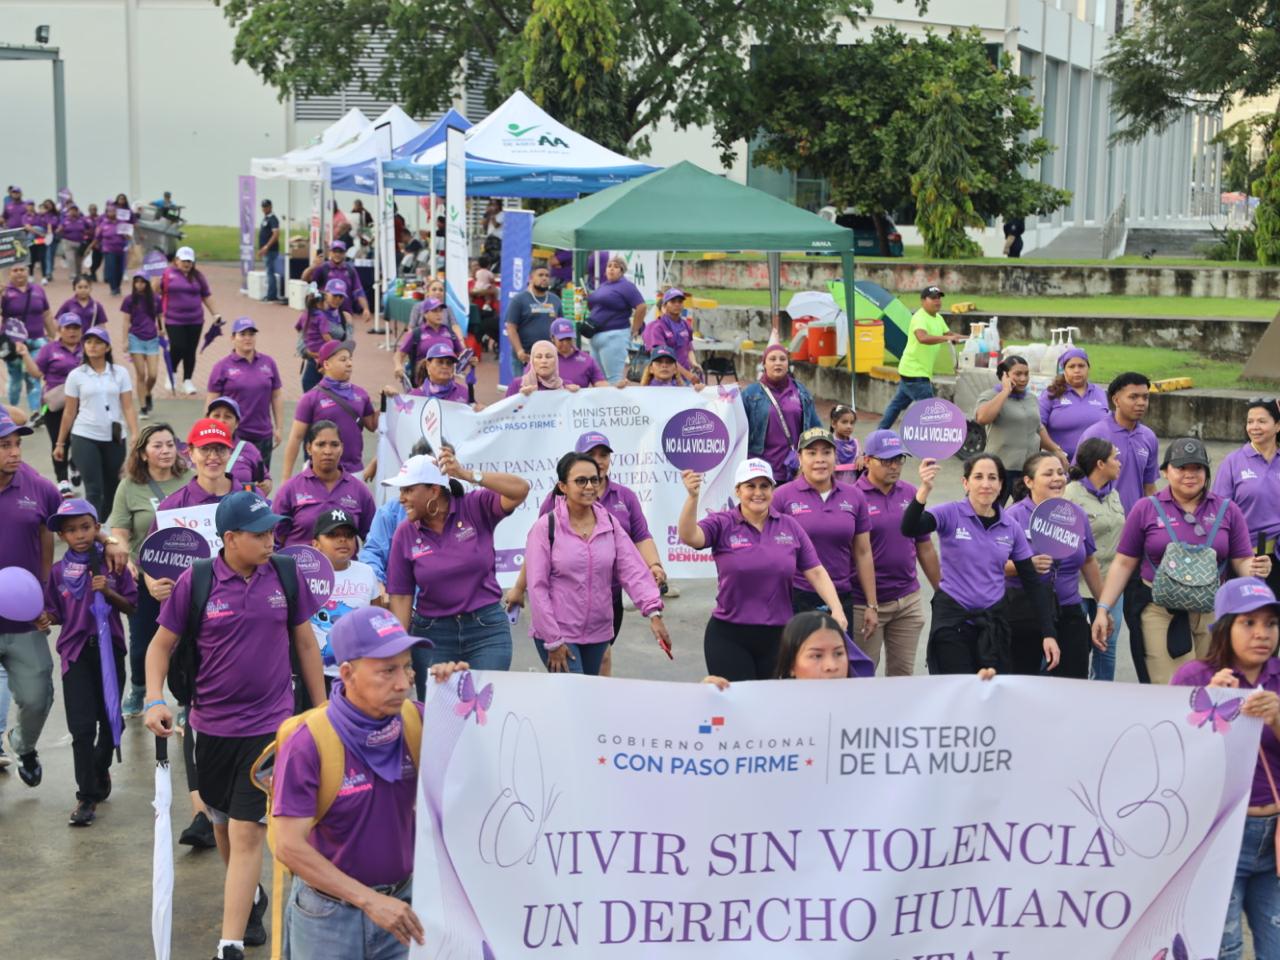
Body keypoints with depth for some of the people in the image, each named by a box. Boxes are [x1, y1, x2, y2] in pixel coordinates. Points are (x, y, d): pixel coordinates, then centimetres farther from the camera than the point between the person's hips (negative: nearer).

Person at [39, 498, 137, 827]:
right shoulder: (59, 571, 3)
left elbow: (131, 608, 1)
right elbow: (57, 613, 8)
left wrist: (108, 592, -15)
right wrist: (46, 619, -14)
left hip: (110, 649, 0)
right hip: (76, 652, 0)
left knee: (110, 721, 11)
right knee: (82, 727, -5)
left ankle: (100, 770, 39)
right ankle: (87, 795, 3)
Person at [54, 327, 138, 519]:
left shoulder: (120, 373, 2)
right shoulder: (76, 375, 0)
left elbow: (128, 408, -2)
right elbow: (69, 412, 5)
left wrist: (136, 436, -13)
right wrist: (60, 443, 7)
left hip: (114, 438, 2)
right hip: (85, 438, -2)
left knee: (112, 488, 9)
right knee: (94, 489, -9)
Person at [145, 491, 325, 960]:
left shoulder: (284, 575, -4)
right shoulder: (195, 582, -9)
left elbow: (305, 644, 7)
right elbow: (162, 644, 1)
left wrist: (323, 711, 9)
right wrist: (155, 700, -14)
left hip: (269, 724, -1)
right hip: (211, 725, 2)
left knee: (247, 833, -8)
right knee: (222, 822, 19)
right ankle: (250, 897, 46)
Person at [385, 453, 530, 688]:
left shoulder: (475, 508, -5)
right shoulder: (405, 534, 0)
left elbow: (520, 490, -20)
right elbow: (401, 596, 0)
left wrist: (467, 474, -27)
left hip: (487, 628, -1)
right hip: (432, 634, 2)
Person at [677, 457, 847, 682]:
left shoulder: (790, 526, 4)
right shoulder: (722, 524, -3)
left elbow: (816, 572, 2)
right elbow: (689, 536, -22)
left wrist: (837, 609, -11)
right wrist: (693, 497, -38)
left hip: (778, 636, 2)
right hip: (729, 637, -2)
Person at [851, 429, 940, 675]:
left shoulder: (910, 494, 6)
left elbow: (925, 548, 14)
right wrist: (868, 606, -13)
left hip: (908, 600, 5)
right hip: (866, 603, -4)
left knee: (903, 673, 11)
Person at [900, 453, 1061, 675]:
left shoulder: (1011, 528, 4)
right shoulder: (951, 515, -6)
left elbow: (1032, 582, 7)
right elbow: (909, 529, -24)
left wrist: (1048, 633, 1)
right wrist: (924, 490, -41)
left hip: (993, 622, 3)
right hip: (952, 620, -3)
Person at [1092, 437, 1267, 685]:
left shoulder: (1227, 511, 9)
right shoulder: (1146, 509, 5)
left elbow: (1242, 562, 8)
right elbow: (1123, 564, 6)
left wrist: (1256, 569, -16)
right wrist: (1103, 609, -2)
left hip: (1214, 615, 2)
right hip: (1161, 614, -2)